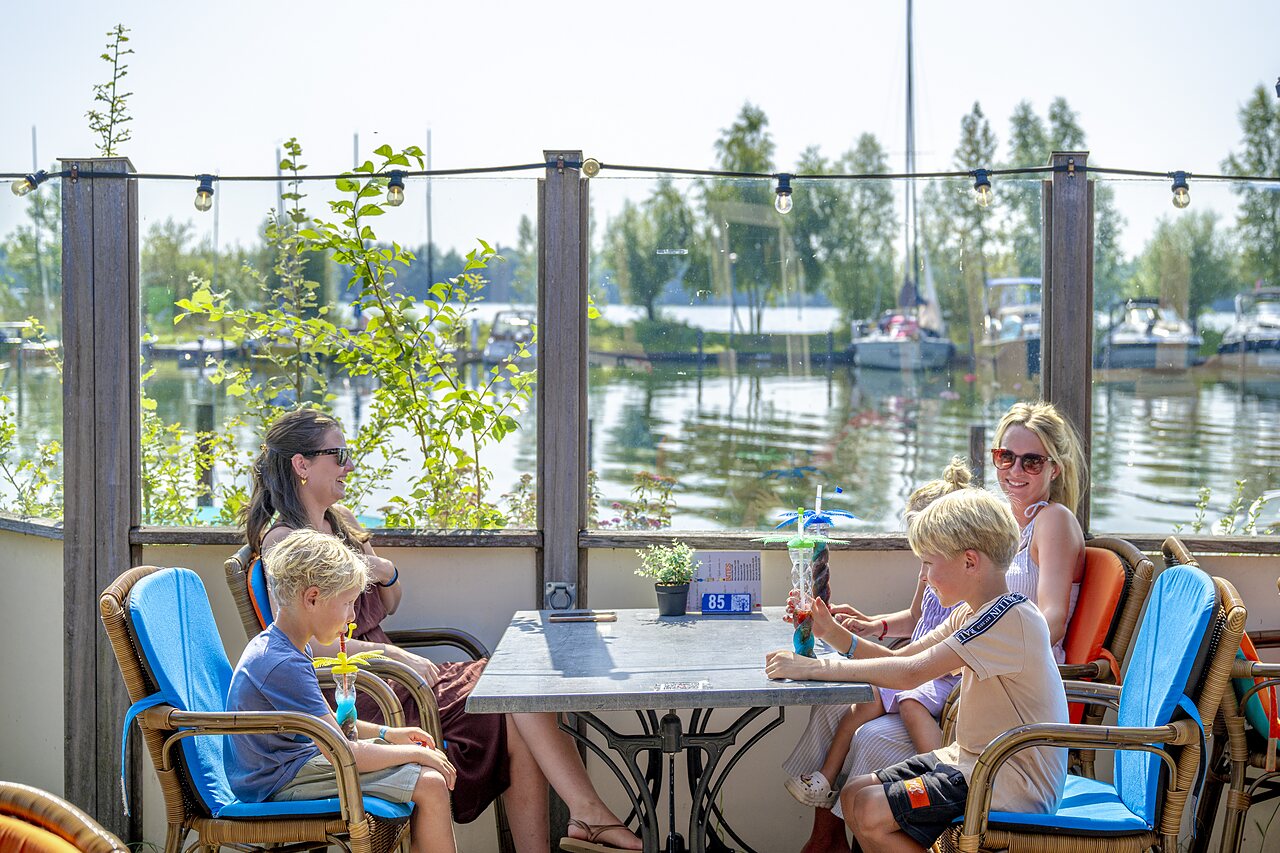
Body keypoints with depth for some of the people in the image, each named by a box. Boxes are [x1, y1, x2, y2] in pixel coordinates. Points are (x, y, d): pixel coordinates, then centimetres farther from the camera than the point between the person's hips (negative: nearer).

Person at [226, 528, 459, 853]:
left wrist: (387, 734, 11)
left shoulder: (275, 645, 7)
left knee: (430, 764, 12)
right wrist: (415, 753, -13)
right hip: (283, 781, -11)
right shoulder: (283, 665, -26)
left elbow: (325, 721, 22)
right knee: (431, 784, -16)